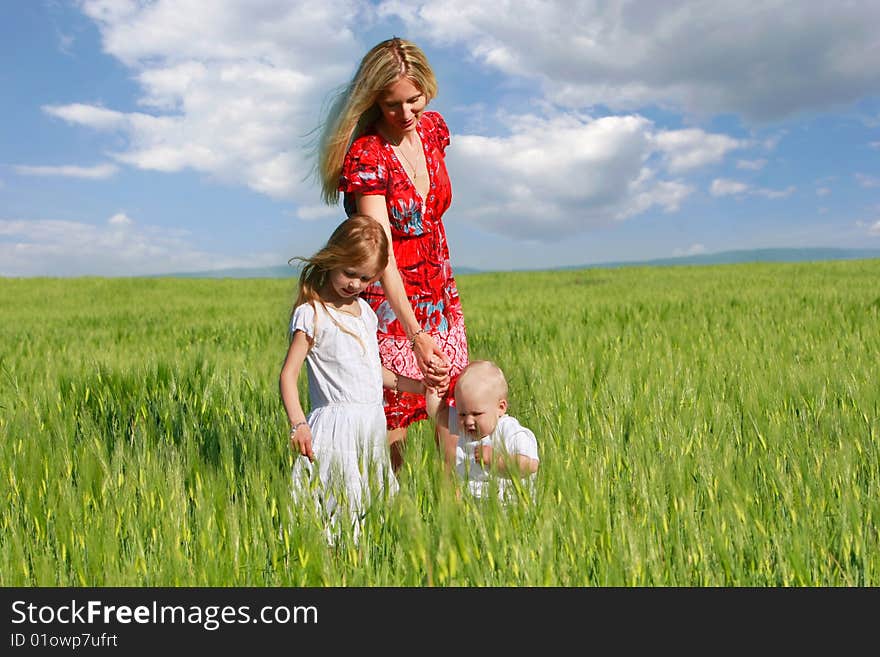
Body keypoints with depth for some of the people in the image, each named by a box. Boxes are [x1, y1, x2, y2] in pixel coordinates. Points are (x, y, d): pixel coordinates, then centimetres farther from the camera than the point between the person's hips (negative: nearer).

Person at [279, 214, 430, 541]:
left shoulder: (365, 309, 13)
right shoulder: (311, 313, -9)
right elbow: (288, 374, -13)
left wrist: (412, 385, 14)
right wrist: (298, 423, -25)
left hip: (373, 420, 7)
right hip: (336, 424, -7)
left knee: (371, 507, 11)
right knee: (336, 506, -5)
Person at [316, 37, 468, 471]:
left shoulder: (433, 128, 1)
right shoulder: (365, 155, -19)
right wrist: (417, 336, -36)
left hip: (441, 300, 6)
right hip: (390, 307, -6)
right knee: (392, 420, 0)